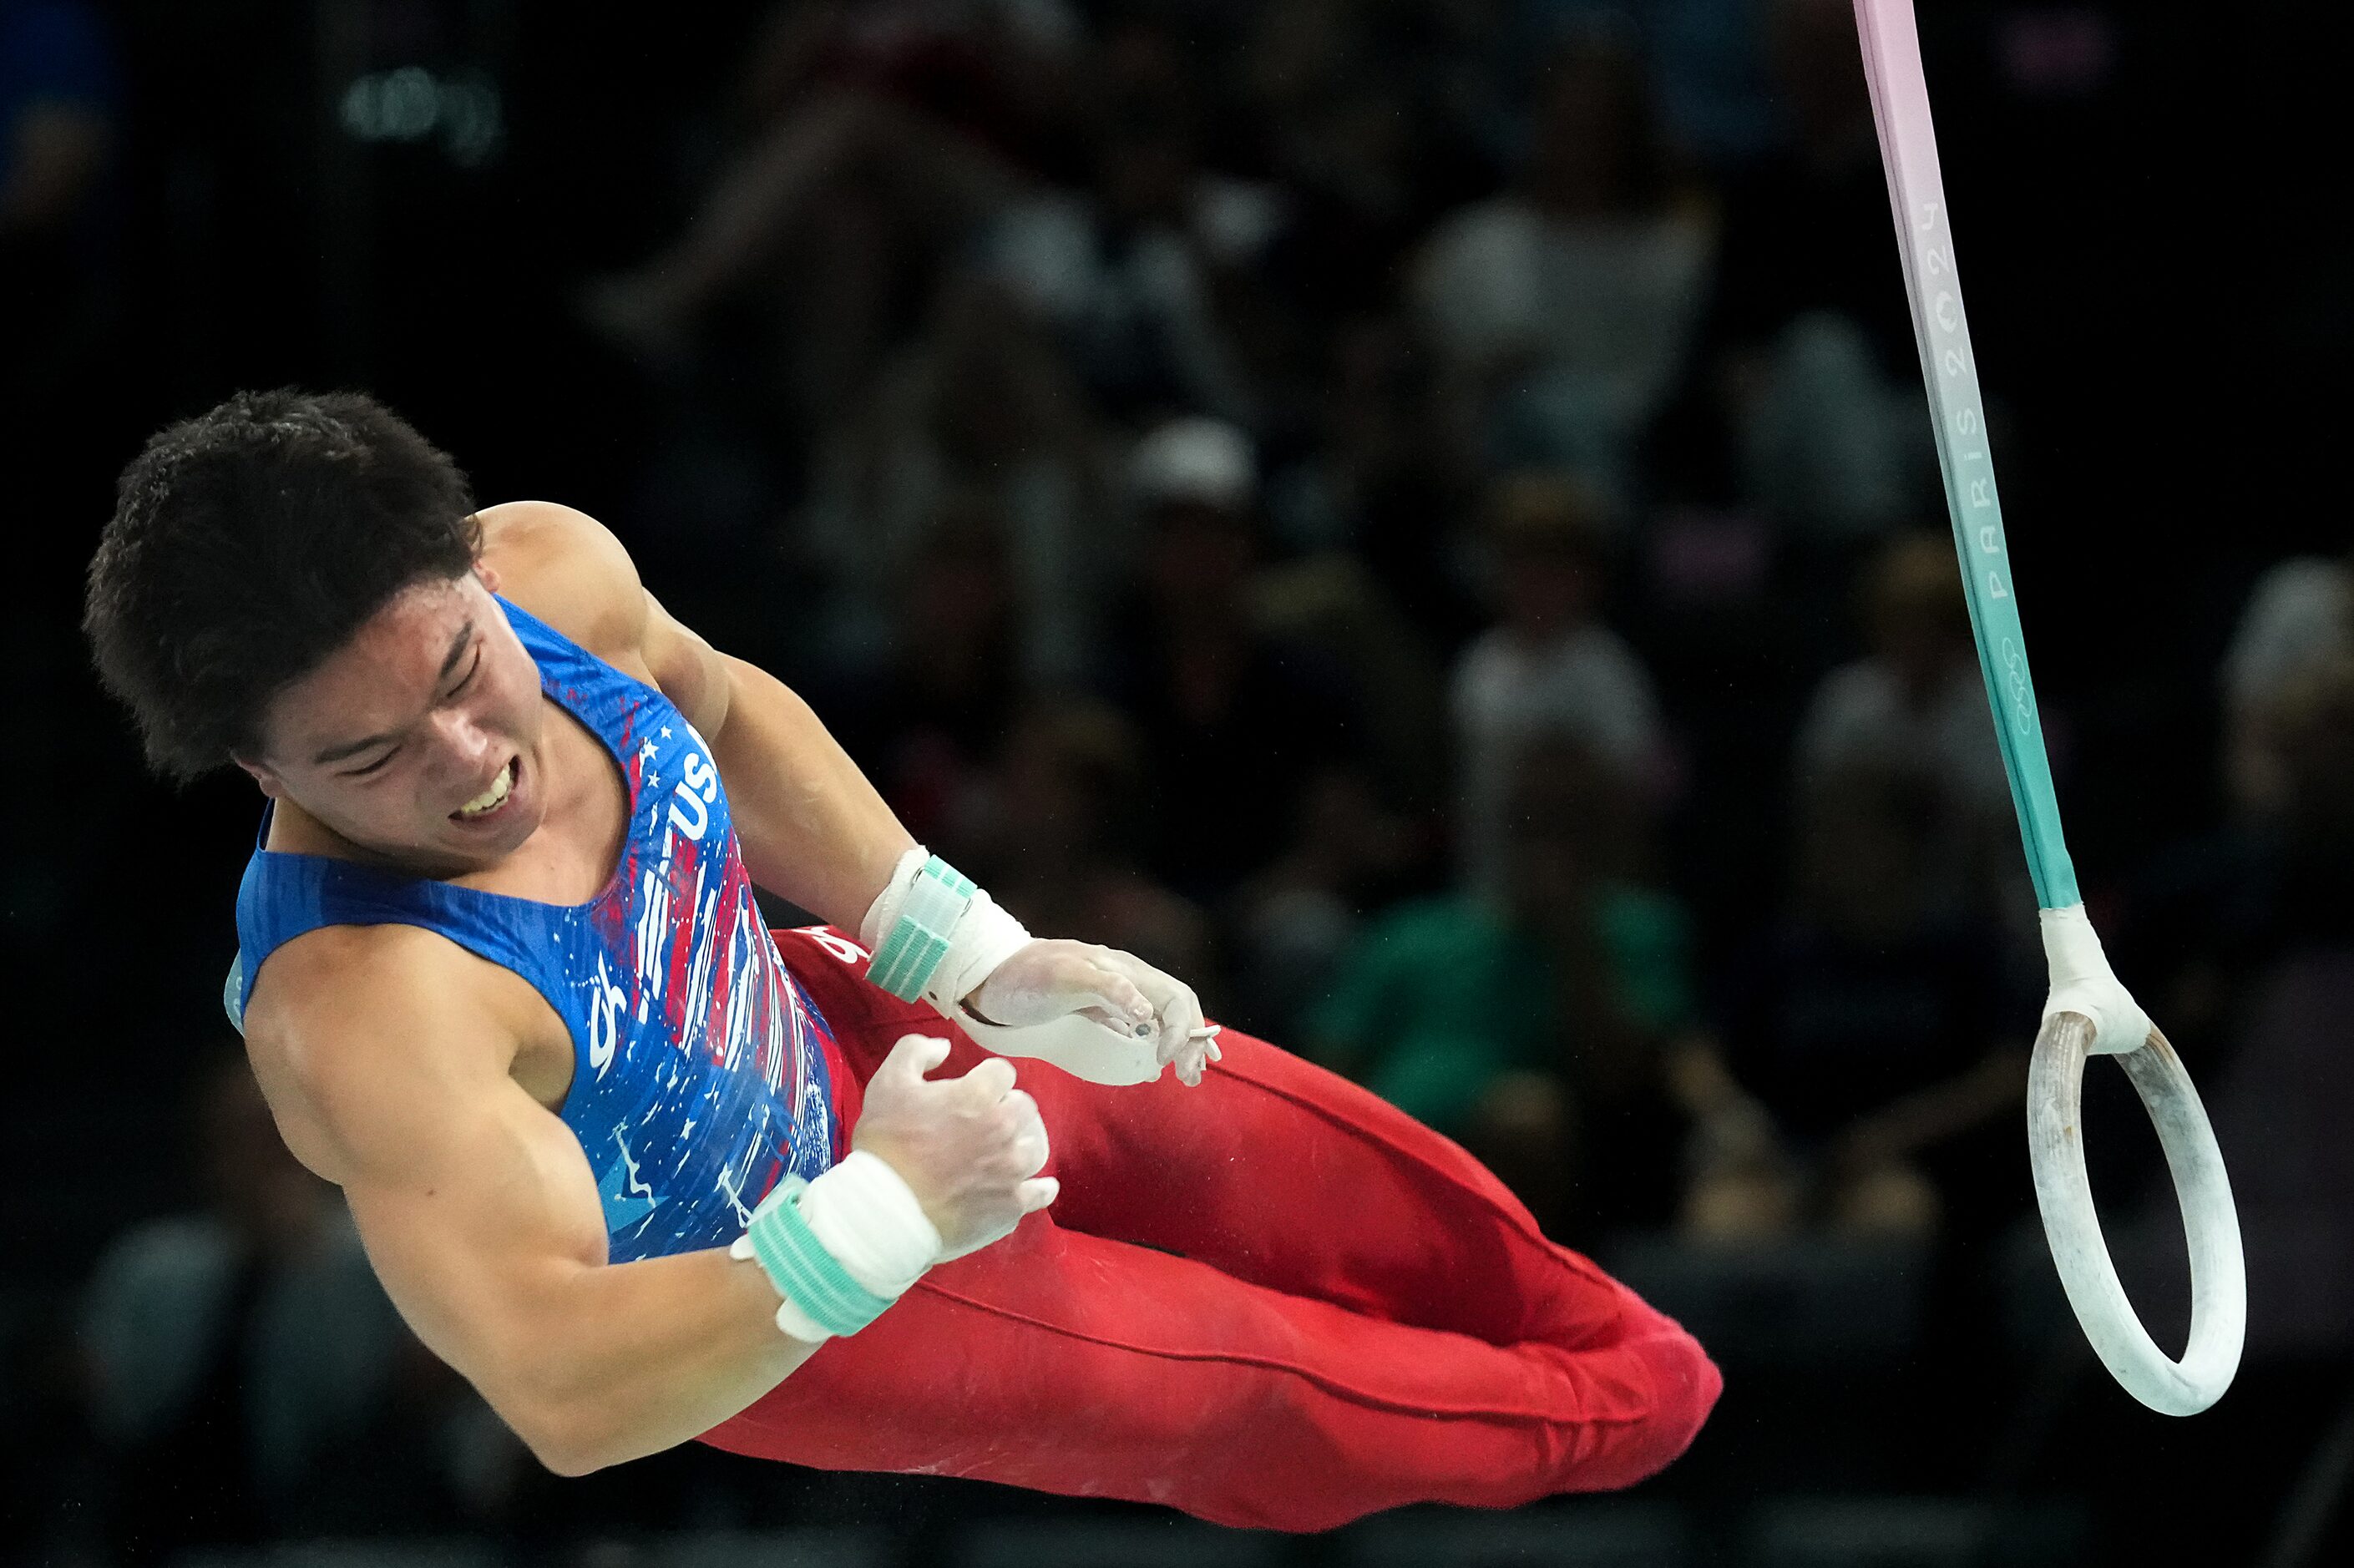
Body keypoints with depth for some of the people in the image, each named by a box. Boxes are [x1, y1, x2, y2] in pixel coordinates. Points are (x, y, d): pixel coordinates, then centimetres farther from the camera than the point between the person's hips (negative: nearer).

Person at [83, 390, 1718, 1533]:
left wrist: (986, 965, -4)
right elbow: (566, 1395, -47)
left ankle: (1577, 1325, 44)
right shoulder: (364, 1007, -47)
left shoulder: (551, 569, -27)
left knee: (1308, 1153, 16)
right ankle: (1604, 1427, 37)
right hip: (728, 1308, -5)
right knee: (1262, 1383, 8)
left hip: (808, 1033, 5)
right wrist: (881, 1218, -44)